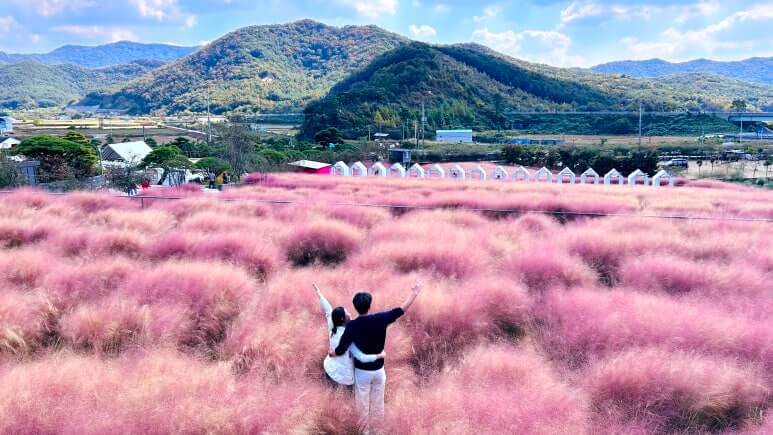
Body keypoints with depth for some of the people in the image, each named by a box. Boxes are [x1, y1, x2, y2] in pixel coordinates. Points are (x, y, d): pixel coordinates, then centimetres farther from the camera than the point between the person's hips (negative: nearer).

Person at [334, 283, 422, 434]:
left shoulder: (352, 326, -19)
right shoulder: (380, 319, -15)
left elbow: (341, 350, -18)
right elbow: (402, 310, -7)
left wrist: (331, 353, 5)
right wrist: (414, 293, 5)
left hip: (362, 371, -2)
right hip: (379, 370, 2)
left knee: (363, 403, 15)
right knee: (378, 402, 19)